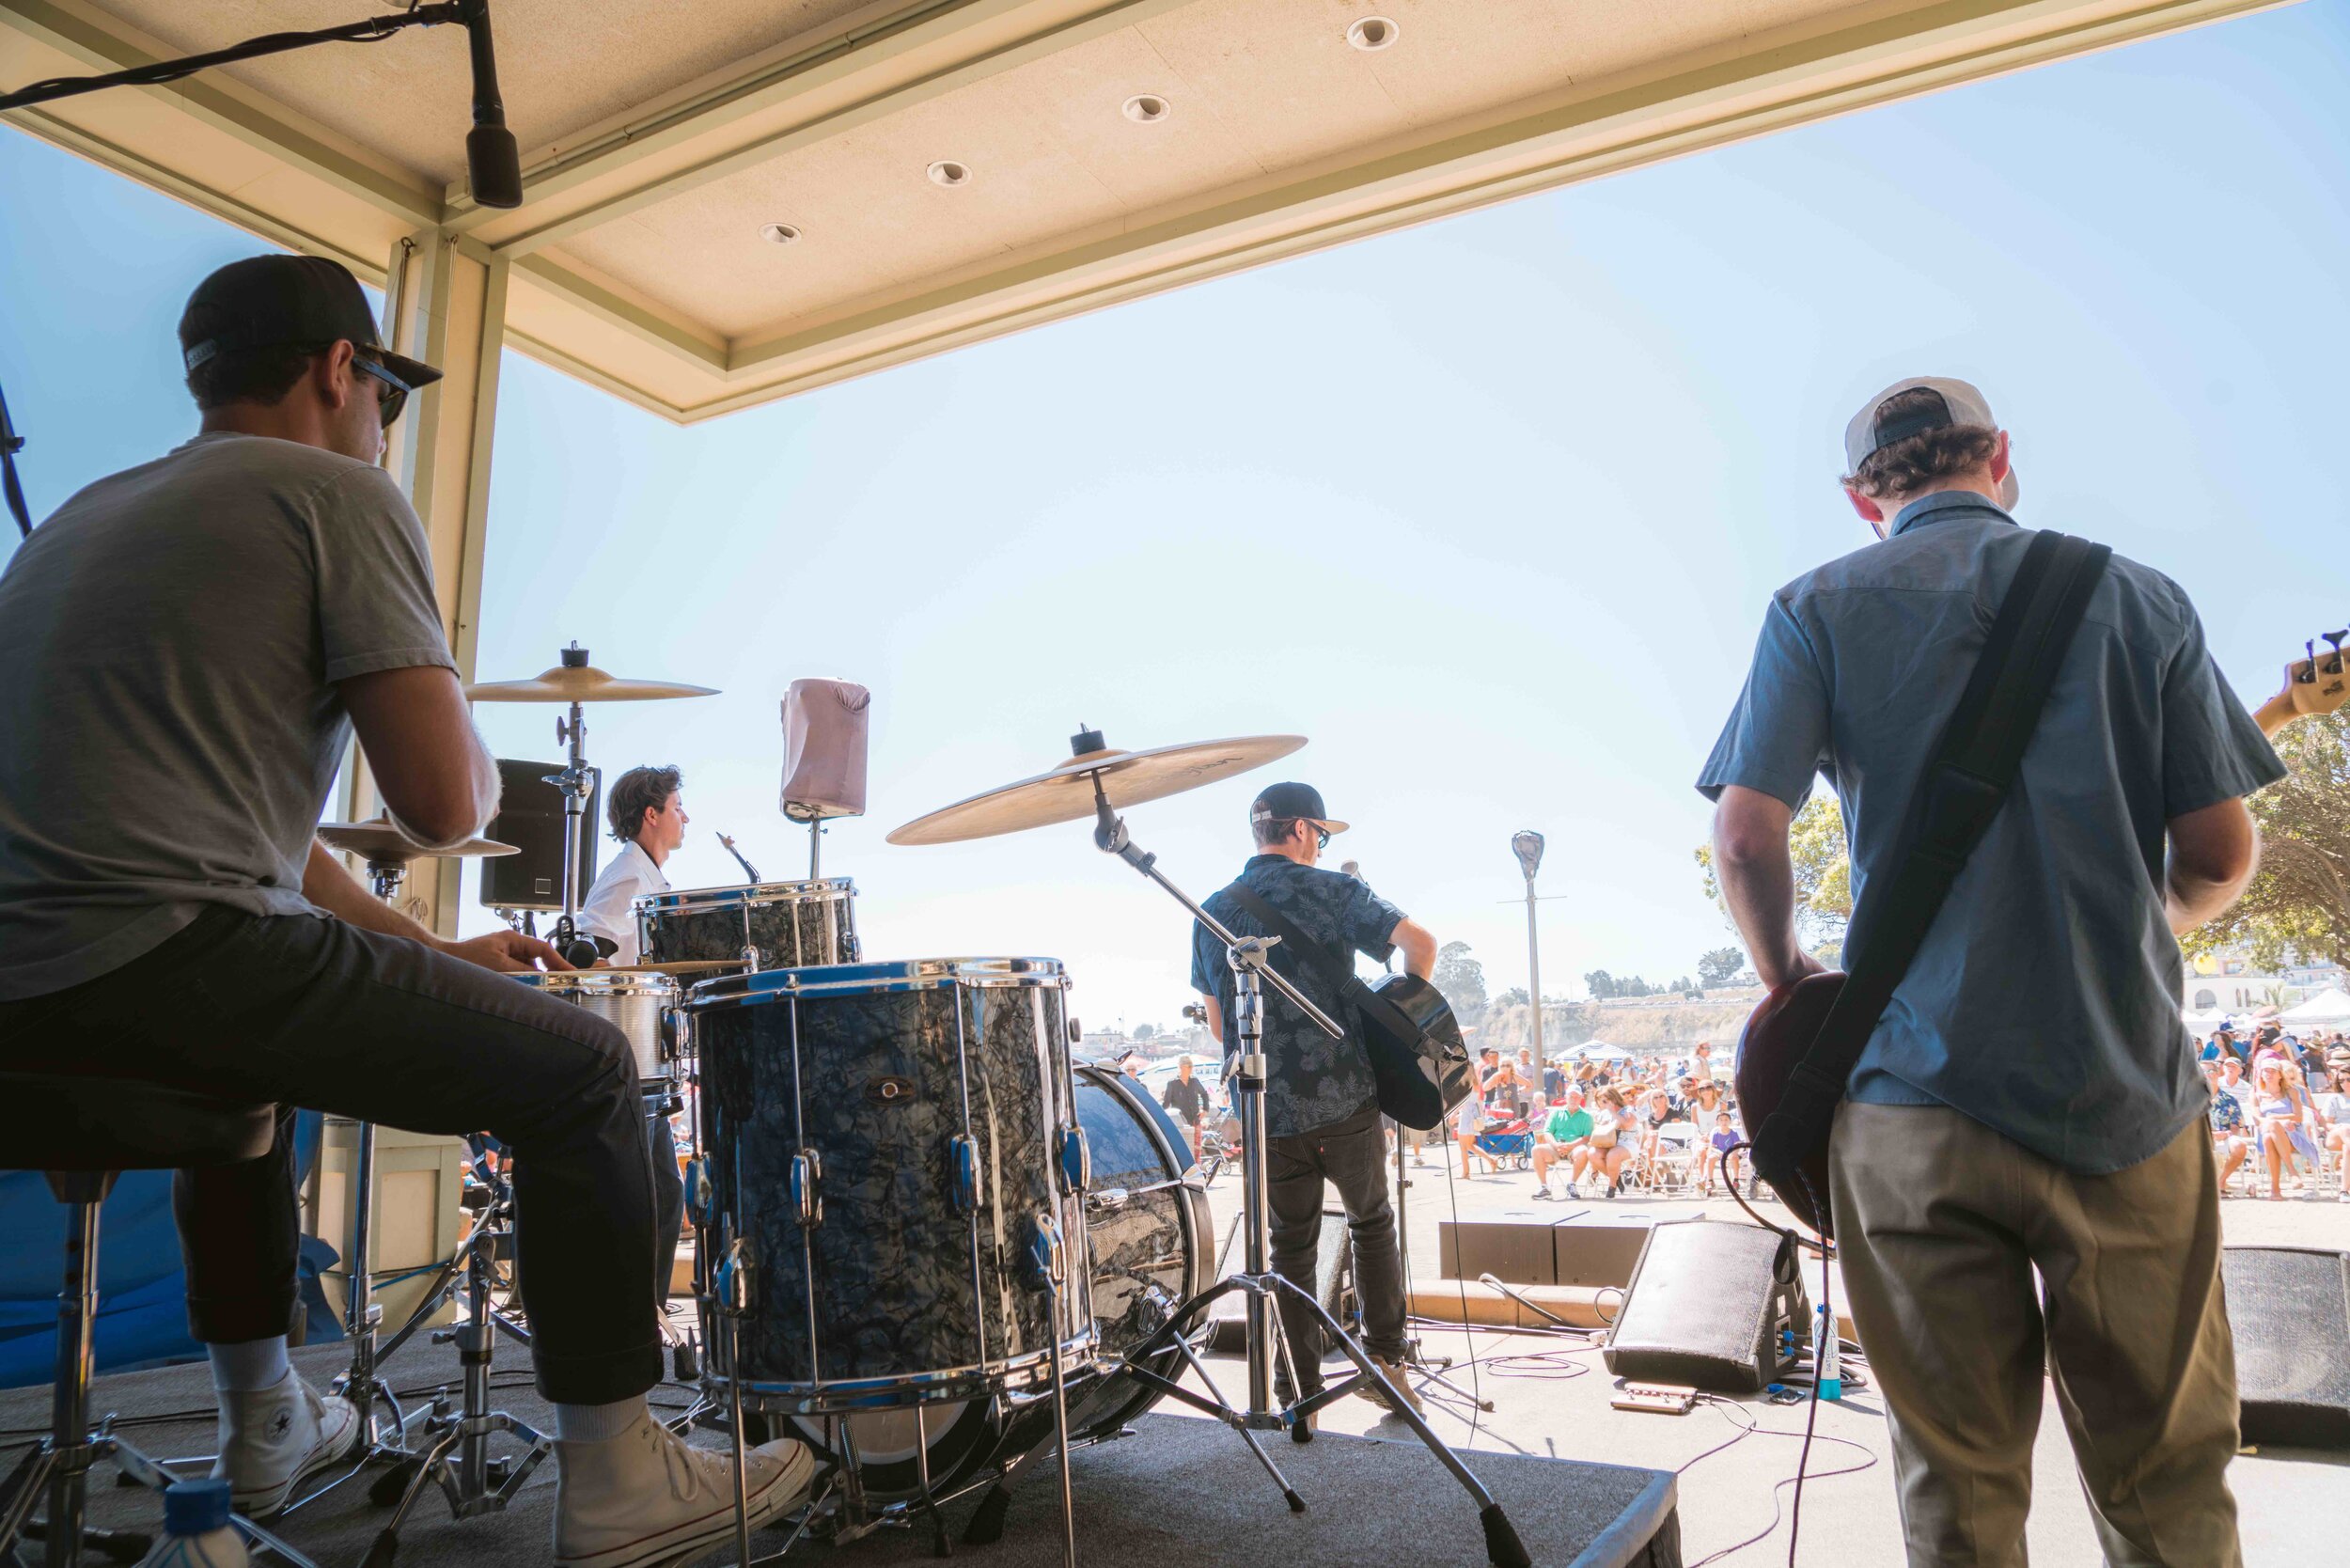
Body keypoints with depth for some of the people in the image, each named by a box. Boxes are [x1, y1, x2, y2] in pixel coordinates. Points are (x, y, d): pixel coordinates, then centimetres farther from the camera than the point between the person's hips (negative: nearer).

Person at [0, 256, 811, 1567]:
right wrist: (473, 755, 13)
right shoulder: (339, 493, -1)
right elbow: (446, 806, -12)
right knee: (585, 1067, 2)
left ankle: (265, 1426, 43)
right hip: (163, 953, -9)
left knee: (250, 1047, 38)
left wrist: (431, 955, 28)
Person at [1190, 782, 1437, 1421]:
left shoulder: (1211, 913, 8)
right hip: (1345, 1100, -2)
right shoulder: (1332, 890, -3)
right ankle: (1384, 1359, 22)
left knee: (1291, 1248, 15)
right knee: (1372, 1222, 21)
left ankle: (1300, 1400, 17)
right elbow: (1419, 941, -14)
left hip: (1265, 1114, 3)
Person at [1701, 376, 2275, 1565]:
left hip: (1917, 1094, -1)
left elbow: (1746, 835, -9)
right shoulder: (2138, 596, 5)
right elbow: (2223, 852, 2)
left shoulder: (1818, 609, 1)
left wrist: (1789, 982, 8)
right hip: (2127, 1096, 1)